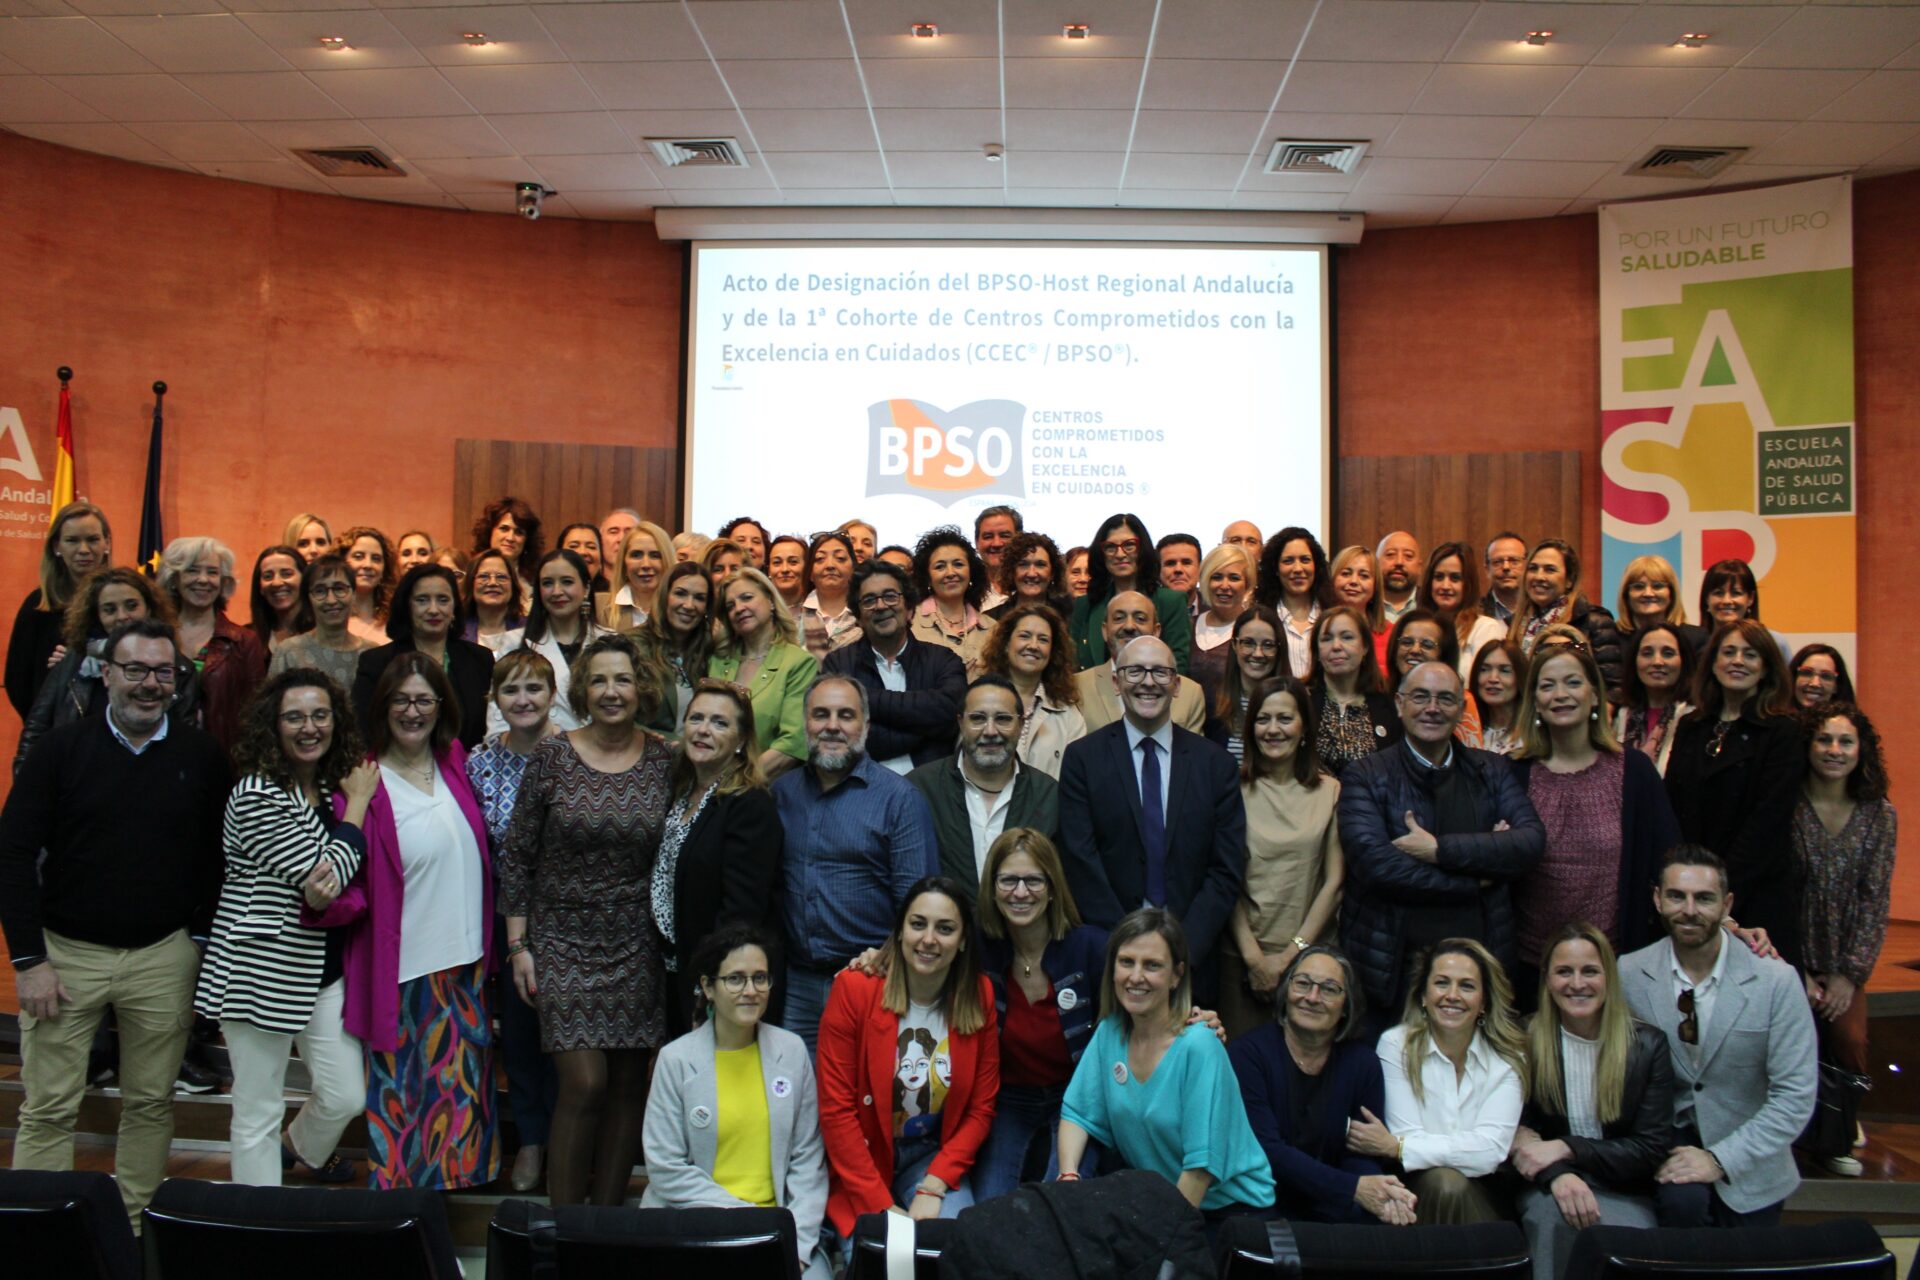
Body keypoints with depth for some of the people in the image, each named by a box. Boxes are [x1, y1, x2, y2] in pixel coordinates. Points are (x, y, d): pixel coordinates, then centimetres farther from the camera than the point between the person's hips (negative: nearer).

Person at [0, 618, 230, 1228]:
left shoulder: (202, 755, 1)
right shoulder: (63, 750, -2)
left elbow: (220, 857, 6)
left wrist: (203, 942, 0)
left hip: (164, 957, 1)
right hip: (67, 952, -1)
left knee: (152, 1104, 10)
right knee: (49, 1110, 3)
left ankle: (138, 1229, 24)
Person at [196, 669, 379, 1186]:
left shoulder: (333, 786, 7)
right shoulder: (256, 795, -16)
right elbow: (323, 873, -20)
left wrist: (335, 892, -8)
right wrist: (359, 802, -8)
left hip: (324, 967, 7)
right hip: (265, 970, -7)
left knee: (347, 1096, 9)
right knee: (259, 1112, 5)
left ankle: (304, 1149, 42)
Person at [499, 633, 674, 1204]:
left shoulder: (665, 760, 1)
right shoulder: (552, 757, -3)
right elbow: (516, 856, 1)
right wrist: (518, 944, -2)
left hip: (637, 947, 2)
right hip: (564, 941, -2)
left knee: (627, 1086, 5)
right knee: (584, 1082, -9)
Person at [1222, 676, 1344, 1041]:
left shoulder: (1331, 792, 4)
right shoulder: (1234, 789, -1)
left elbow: (1334, 882, 1)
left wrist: (1291, 953, -5)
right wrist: (1253, 955, -9)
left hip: (1310, 954, 1)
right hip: (1241, 955, -1)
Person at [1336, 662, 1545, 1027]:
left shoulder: (1491, 771, 10)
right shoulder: (1365, 776, -1)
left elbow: (1532, 841, -5)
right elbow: (1376, 863, -15)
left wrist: (1440, 849, -15)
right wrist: (1477, 877, -9)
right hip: (1393, 967, -3)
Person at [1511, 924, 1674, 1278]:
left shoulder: (1648, 1045, 0)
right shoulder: (1527, 1043, 0)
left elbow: (1652, 1149, -3)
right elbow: (1518, 1134, 3)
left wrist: (1565, 1149, -15)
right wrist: (1556, 1174, -20)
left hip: (1624, 1193, 0)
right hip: (1548, 1187, 0)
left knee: (1618, 1236, -35)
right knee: (1557, 1219, -35)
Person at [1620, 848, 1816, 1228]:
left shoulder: (1777, 981, -12)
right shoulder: (1628, 974, -8)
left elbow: (1795, 1097, -11)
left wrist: (1720, 1160, -19)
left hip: (1747, 1168, 1)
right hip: (1666, 1140, -1)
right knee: (1682, 1200, -28)